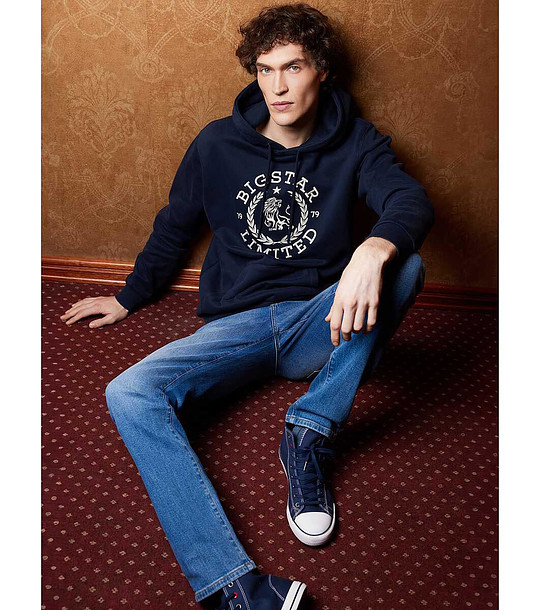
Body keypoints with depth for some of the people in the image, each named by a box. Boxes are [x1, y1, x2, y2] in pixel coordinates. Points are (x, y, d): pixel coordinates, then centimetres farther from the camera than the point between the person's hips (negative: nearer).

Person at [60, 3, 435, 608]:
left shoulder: (355, 143, 3)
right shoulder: (217, 144, 7)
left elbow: (411, 201, -16)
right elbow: (173, 228, 19)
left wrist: (374, 250, -40)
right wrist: (128, 298, 27)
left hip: (320, 327, 0)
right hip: (237, 326, 1)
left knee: (405, 264, -29)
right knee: (128, 395, -25)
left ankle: (310, 431, -22)